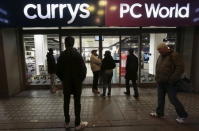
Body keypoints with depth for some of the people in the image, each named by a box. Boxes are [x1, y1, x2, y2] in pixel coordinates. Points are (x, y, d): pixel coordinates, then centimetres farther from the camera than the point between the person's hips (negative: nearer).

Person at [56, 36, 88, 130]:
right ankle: (77, 124, 18)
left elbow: (58, 70, -2)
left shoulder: (62, 56, -4)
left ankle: (67, 122, 30)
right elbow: (83, 69, -13)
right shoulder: (78, 55, -10)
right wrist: (80, 79, 2)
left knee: (66, 102, 16)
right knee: (77, 103, 7)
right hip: (77, 83, -2)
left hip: (66, 83, 2)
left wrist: (63, 79, 12)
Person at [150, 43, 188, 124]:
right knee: (160, 98, 14)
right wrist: (157, 77, 9)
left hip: (169, 83, -7)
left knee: (173, 99, 1)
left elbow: (180, 68, -17)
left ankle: (182, 115, 22)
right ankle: (159, 113, 29)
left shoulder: (174, 55, -11)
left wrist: (172, 79, -20)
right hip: (160, 83, 7)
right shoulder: (160, 56, 11)